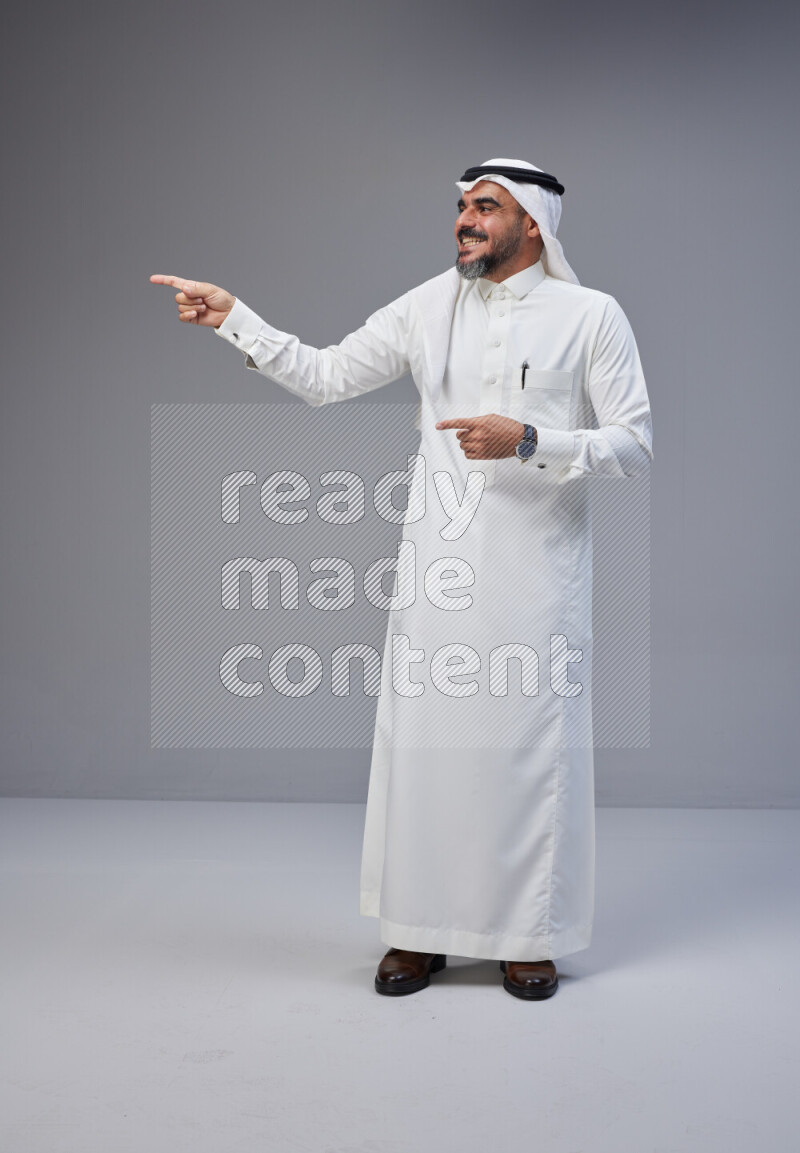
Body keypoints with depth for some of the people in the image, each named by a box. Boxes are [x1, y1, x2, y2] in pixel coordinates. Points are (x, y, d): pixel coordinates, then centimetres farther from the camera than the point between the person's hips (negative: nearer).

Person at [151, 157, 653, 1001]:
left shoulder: (591, 316, 0)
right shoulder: (429, 306, 8)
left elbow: (635, 446, -4)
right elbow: (324, 376, 12)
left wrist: (528, 441, -17)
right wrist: (233, 318, 4)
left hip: (536, 574, -2)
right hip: (438, 566, 3)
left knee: (531, 748, 3)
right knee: (422, 741, 4)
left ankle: (531, 938, 19)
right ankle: (421, 932, 19)